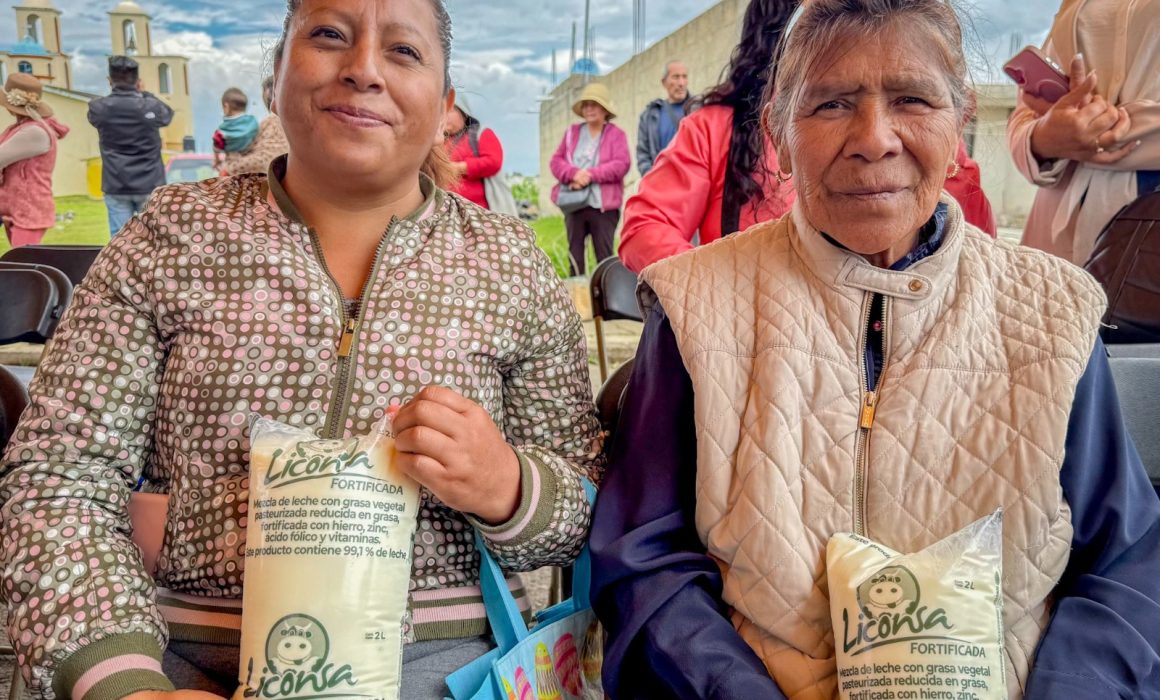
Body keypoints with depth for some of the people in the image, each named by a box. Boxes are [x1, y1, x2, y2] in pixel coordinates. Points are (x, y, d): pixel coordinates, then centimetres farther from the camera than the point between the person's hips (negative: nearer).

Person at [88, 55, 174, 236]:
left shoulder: (99, 108, -5)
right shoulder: (151, 106, -8)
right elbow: (168, 113, 14)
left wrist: (117, 93, 18)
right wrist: (143, 94, 19)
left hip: (115, 187, 1)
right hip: (149, 185, -1)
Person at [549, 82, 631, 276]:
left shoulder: (616, 134, 3)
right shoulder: (572, 132, 14)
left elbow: (621, 165, -9)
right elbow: (556, 161, 7)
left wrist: (590, 175, -16)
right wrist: (574, 173, -14)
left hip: (603, 204, -4)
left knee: (604, 255, -2)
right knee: (574, 254, 7)